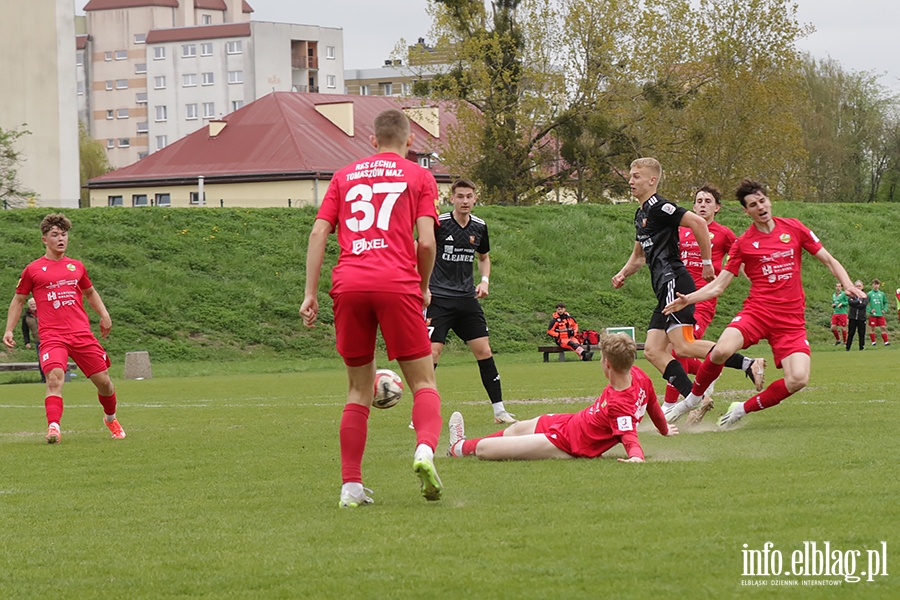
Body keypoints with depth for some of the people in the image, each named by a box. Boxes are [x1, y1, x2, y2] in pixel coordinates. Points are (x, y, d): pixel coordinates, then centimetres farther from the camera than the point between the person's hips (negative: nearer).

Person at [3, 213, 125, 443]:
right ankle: (53, 427, -34)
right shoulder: (33, 270, 5)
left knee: (103, 380, 5)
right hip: (51, 336, -3)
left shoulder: (76, 267, 14)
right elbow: (18, 300, 14)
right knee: (54, 377, -26)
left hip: (82, 334, 3)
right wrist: (9, 329, 6)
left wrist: (104, 315, 15)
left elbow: (90, 292, 30)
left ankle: (111, 418, 32)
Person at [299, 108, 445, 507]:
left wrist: (310, 293, 10)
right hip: (396, 282, -3)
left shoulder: (344, 176, 20)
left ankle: (351, 487, 6)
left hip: (348, 283, 3)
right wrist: (424, 287, 16)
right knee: (423, 381, 3)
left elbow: (318, 233, 11)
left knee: (359, 389, 13)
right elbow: (426, 241, 1)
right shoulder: (419, 177, 12)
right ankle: (425, 449, -26)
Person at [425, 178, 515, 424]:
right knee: (432, 352, -13)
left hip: (467, 298, 5)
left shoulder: (480, 227, 6)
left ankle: (499, 410, 11)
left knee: (483, 351, 2)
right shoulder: (438, 223, -10)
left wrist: (484, 281, 5)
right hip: (439, 299, -5)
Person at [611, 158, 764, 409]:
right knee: (653, 350, 2)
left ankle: (748, 364, -18)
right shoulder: (641, 214, 22)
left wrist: (707, 262, -15)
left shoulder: (658, 207, -9)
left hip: (673, 281, -10)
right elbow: (639, 254, 35)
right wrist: (623, 274, 17)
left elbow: (698, 223, -19)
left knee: (684, 346, -19)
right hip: (665, 288, 10)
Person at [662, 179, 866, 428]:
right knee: (722, 350, -30)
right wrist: (688, 299, -8)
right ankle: (694, 397, -2)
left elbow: (828, 260, 13)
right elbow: (719, 285, 7)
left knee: (798, 379, -21)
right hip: (757, 311, -1)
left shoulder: (793, 228, 8)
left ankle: (744, 408, 2)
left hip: (791, 320, 1)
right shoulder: (743, 243, 7)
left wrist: (848, 286, -3)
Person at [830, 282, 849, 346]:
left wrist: (842, 303, -18)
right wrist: (833, 305, 6)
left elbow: (848, 302, -7)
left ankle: (845, 341, 10)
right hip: (835, 314, 6)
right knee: (833, 328, -2)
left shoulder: (844, 294, -4)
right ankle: (838, 339, 17)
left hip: (842, 313, -6)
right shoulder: (834, 295, 16)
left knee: (843, 328, -3)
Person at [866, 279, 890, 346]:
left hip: (880, 315, 2)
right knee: (872, 328, 3)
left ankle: (886, 341, 0)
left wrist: (884, 309, 3)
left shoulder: (882, 294, 8)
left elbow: (885, 302, 18)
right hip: (873, 315, -2)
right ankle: (873, 342, 12)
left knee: (883, 328, -2)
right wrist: (870, 310, -12)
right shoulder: (870, 294, -3)